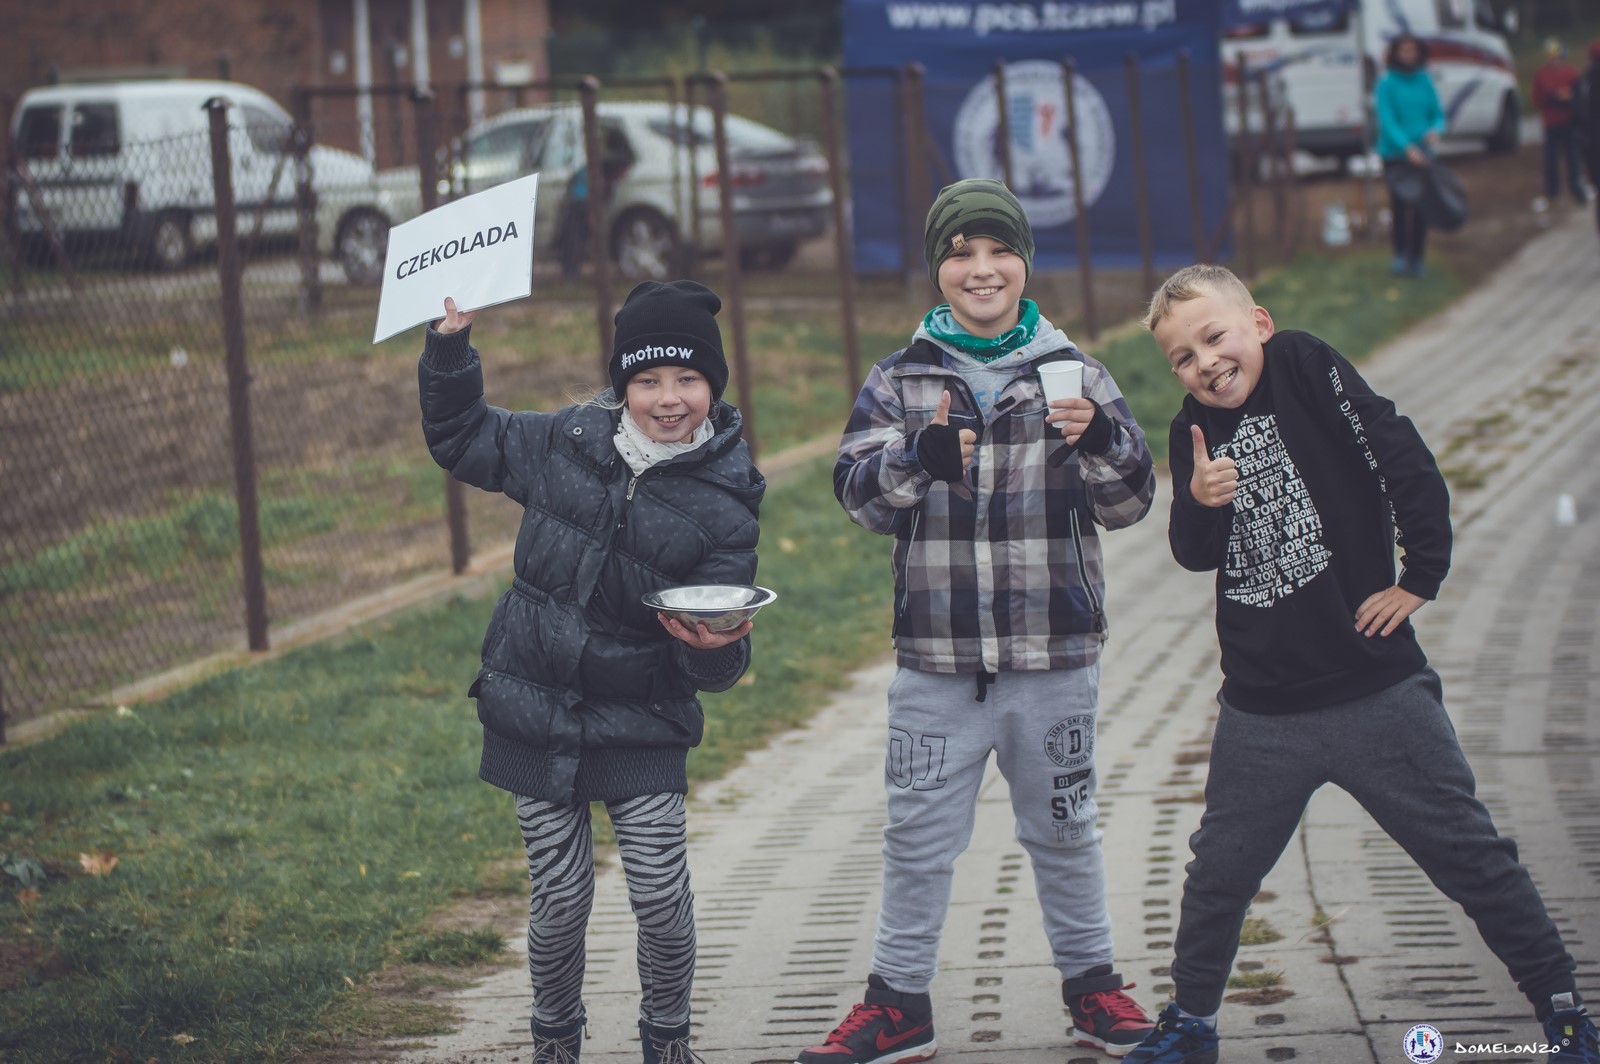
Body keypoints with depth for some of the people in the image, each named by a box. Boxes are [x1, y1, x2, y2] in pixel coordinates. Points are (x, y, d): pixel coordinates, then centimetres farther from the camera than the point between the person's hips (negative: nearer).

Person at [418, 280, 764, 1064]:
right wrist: (449, 345, 4)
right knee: (561, 896, 4)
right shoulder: (566, 442, -1)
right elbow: (461, 441, 16)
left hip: (640, 726, -2)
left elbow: (713, 668, -9)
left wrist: (717, 645, -32)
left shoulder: (725, 504, -9)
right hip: (536, 713, 2)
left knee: (661, 894, -6)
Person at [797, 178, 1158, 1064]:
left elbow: (1129, 503, -2)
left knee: (1064, 828, 14)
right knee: (918, 837, 6)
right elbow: (858, 492, -8)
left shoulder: (1073, 375, 3)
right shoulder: (899, 383, 3)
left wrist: (1099, 441, -24)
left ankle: (1090, 982, 29)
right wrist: (918, 457, -28)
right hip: (936, 658, 0)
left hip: (1053, 654, 0)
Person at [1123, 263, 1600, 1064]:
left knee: (1470, 854, 2)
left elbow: (1406, 466, -12)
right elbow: (1196, 556, 7)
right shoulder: (1194, 429, 5)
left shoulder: (1303, 366, -9)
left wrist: (1420, 577, -9)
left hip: (1377, 691, -4)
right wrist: (1200, 504, -14)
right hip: (1262, 711, 4)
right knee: (1219, 872, 12)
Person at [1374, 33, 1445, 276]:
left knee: (1421, 208, -1)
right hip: (1395, 154, -3)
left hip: (1422, 154, 3)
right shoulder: (1387, 84, -5)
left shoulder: (1424, 82, 8)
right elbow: (1387, 120, -13)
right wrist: (1407, 147, -27)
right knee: (1400, 204, -7)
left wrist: (1436, 130, -12)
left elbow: (1438, 115, 12)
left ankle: (1416, 260, 7)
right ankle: (1400, 254, 10)